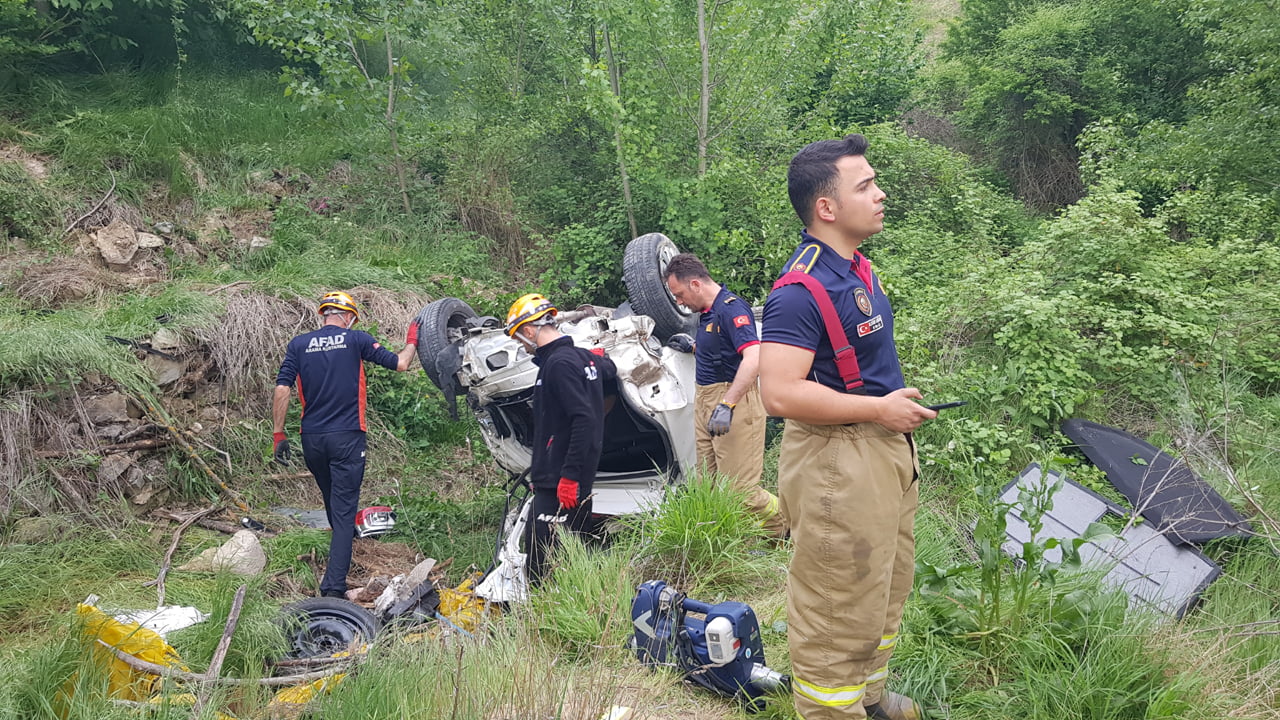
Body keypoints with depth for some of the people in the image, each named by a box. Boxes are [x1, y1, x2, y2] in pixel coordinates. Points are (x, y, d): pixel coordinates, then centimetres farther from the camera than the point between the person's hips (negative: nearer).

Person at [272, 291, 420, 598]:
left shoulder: (298, 344, 5)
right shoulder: (356, 339, -2)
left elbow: (282, 389, -2)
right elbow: (399, 364, -1)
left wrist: (279, 434, 3)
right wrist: (411, 342, 19)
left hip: (312, 438, 4)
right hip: (347, 437, -4)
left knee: (332, 502, 26)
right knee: (343, 511, -3)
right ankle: (333, 587, -10)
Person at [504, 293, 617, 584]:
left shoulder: (558, 364, -16)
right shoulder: (584, 356, 12)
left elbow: (584, 419, -24)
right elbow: (610, 369, 36)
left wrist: (569, 476, -23)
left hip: (559, 482, -10)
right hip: (582, 478, 10)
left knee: (540, 557, -11)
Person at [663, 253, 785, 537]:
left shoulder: (732, 308, -16)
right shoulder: (707, 313, 14)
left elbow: (753, 358, -30)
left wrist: (726, 405, -35)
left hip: (734, 404, -10)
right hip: (705, 402, 10)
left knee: (739, 487, -9)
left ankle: (788, 528, 10)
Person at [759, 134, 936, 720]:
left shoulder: (857, 266, 9)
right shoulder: (800, 290, -23)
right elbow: (781, 392, -31)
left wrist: (897, 406, 16)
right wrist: (879, 409, -23)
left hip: (886, 450, 11)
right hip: (837, 461, -11)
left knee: (888, 585, 24)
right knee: (839, 606, 0)